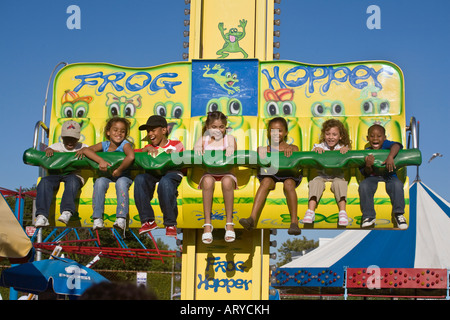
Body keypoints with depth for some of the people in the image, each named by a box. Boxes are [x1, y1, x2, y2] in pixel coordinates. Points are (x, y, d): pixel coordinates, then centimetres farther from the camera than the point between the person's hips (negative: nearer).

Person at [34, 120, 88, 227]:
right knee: (45, 181, -31)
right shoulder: (57, 146, 26)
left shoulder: (82, 147, 21)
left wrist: (84, 150, -16)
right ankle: (41, 216, -41)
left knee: (72, 181, -39)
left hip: (75, 175, -2)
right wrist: (49, 150, -13)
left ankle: (67, 212, -52)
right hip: (56, 173, 2)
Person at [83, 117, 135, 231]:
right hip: (107, 176, 3)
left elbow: (131, 156, -33)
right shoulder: (104, 145, -1)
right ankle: (97, 218, -29)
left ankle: (121, 218, -37)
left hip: (124, 176, -2)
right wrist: (101, 160, -32)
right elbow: (87, 150, -18)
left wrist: (119, 170, -29)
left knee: (121, 182, -35)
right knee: (99, 181, -28)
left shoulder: (125, 144, -11)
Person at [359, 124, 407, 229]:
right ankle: (368, 216, -18)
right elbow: (366, 173, -3)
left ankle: (398, 214, -18)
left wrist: (390, 157, -42)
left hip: (389, 176, -1)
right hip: (372, 177, 1)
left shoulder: (386, 144, -2)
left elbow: (396, 145, -25)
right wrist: (368, 166, -26)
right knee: (363, 186, -30)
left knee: (397, 184, -32)